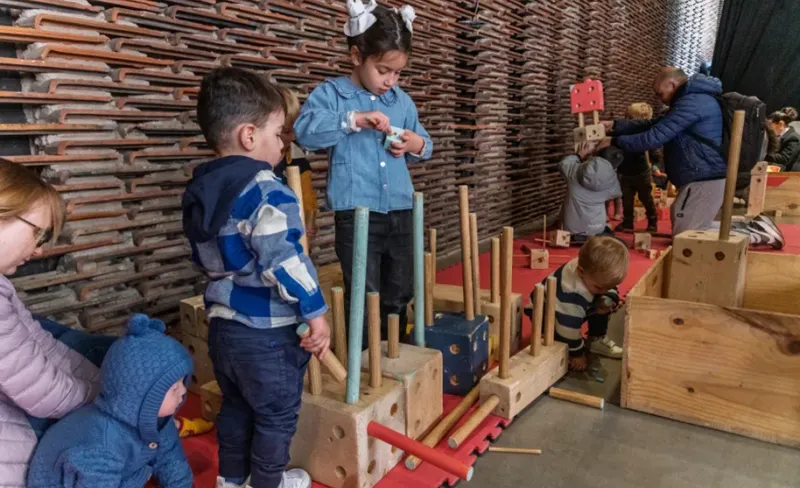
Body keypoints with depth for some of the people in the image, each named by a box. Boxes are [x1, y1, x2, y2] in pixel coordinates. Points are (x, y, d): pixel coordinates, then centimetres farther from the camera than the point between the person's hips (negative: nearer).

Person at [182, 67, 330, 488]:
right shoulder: (264, 190, -22)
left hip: (222, 323, 8)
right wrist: (315, 312, -21)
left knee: (236, 406, 26)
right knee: (276, 414, 14)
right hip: (268, 331, -8)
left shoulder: (199, 189, 6)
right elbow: (283, 260, -28)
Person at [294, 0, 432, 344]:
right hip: (356, 215, -5)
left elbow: (423, 144, 18)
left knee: (399, 296, 17)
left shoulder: (402, 101, 11)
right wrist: (354, 119, -25)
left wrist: (417, 145, -6)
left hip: (400, 212, 5)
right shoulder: (330, 93, -3)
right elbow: (305, 131, -18)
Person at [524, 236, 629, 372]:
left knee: (602, 304, -6)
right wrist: (576, 354, -24)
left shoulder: (595, 272, -21)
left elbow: (609, 289, -2)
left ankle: (597, 340, 8)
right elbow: (569, 326, -36)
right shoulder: (572, 294, -44)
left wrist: (609, 300, -26)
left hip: (571, 306, 8)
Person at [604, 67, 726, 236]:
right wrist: (615, 125, 8)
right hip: (705, 179, 11)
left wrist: (614, 142, -10)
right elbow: (652, 125, 18)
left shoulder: (692, 102, -16)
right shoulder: (695, 99, 21)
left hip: (703, 181, -11)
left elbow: (654, 136, -20)